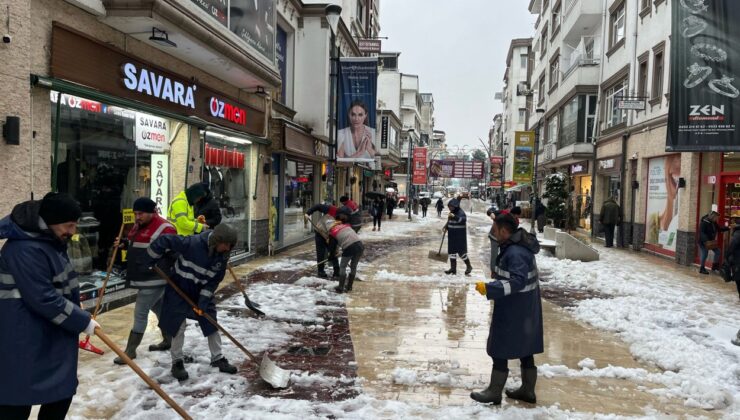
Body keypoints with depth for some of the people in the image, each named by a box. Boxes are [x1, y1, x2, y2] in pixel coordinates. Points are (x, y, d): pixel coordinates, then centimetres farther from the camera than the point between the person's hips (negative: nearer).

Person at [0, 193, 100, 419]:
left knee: (62, 390, 16)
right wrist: (83, 322, -19)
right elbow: (44, 299, -26)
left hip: (51, 336, 10)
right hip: (25, 343, -10)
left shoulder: (49, 240, 9)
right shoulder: (25, 249, -24)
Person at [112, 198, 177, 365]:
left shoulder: (164, 229, -20)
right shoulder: (139, 225, 10)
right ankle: (168, 340, 36)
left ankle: (130, 351, 7)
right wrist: (124, 243, 6)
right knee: (158, 308, 21)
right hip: (144, 278, 10)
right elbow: (135, 244, 27)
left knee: (140, 313, -4)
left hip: (154, 280, -10)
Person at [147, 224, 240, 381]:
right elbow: (164, 240, -25)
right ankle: (177, 362, 15)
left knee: (211, 324, 7)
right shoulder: (192, 243, -30)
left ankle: (217, 358, 21)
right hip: (179, 289, -5)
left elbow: (214, 281, -7)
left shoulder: (222, 256, -12)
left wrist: (203, 302, -13)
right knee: (178, 326, -1)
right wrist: (150, 260, -13)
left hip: (201, 292, 5)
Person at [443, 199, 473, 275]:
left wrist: (454, 216, -48)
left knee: (461, 252, -3)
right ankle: (453, 268, 17)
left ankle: (469, 266, 16)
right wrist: (446, 227, 4)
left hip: (460, 236, -8)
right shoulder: (451, 213, 10)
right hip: (452, 236, 8)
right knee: (452, 251, 10)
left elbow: (463, 219, -35)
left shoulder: (460, 212, -15)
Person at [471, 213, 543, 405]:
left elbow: (518, 281, -32)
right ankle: (527, 390, 29)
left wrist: (489, 288, -34)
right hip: (525, 308, 10)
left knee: (500, 349, 3)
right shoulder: (518, 246, 6)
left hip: (513, 310, -10)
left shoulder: (515, 253, -25)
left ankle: (494, 392, 15)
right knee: (524, 349, 17)